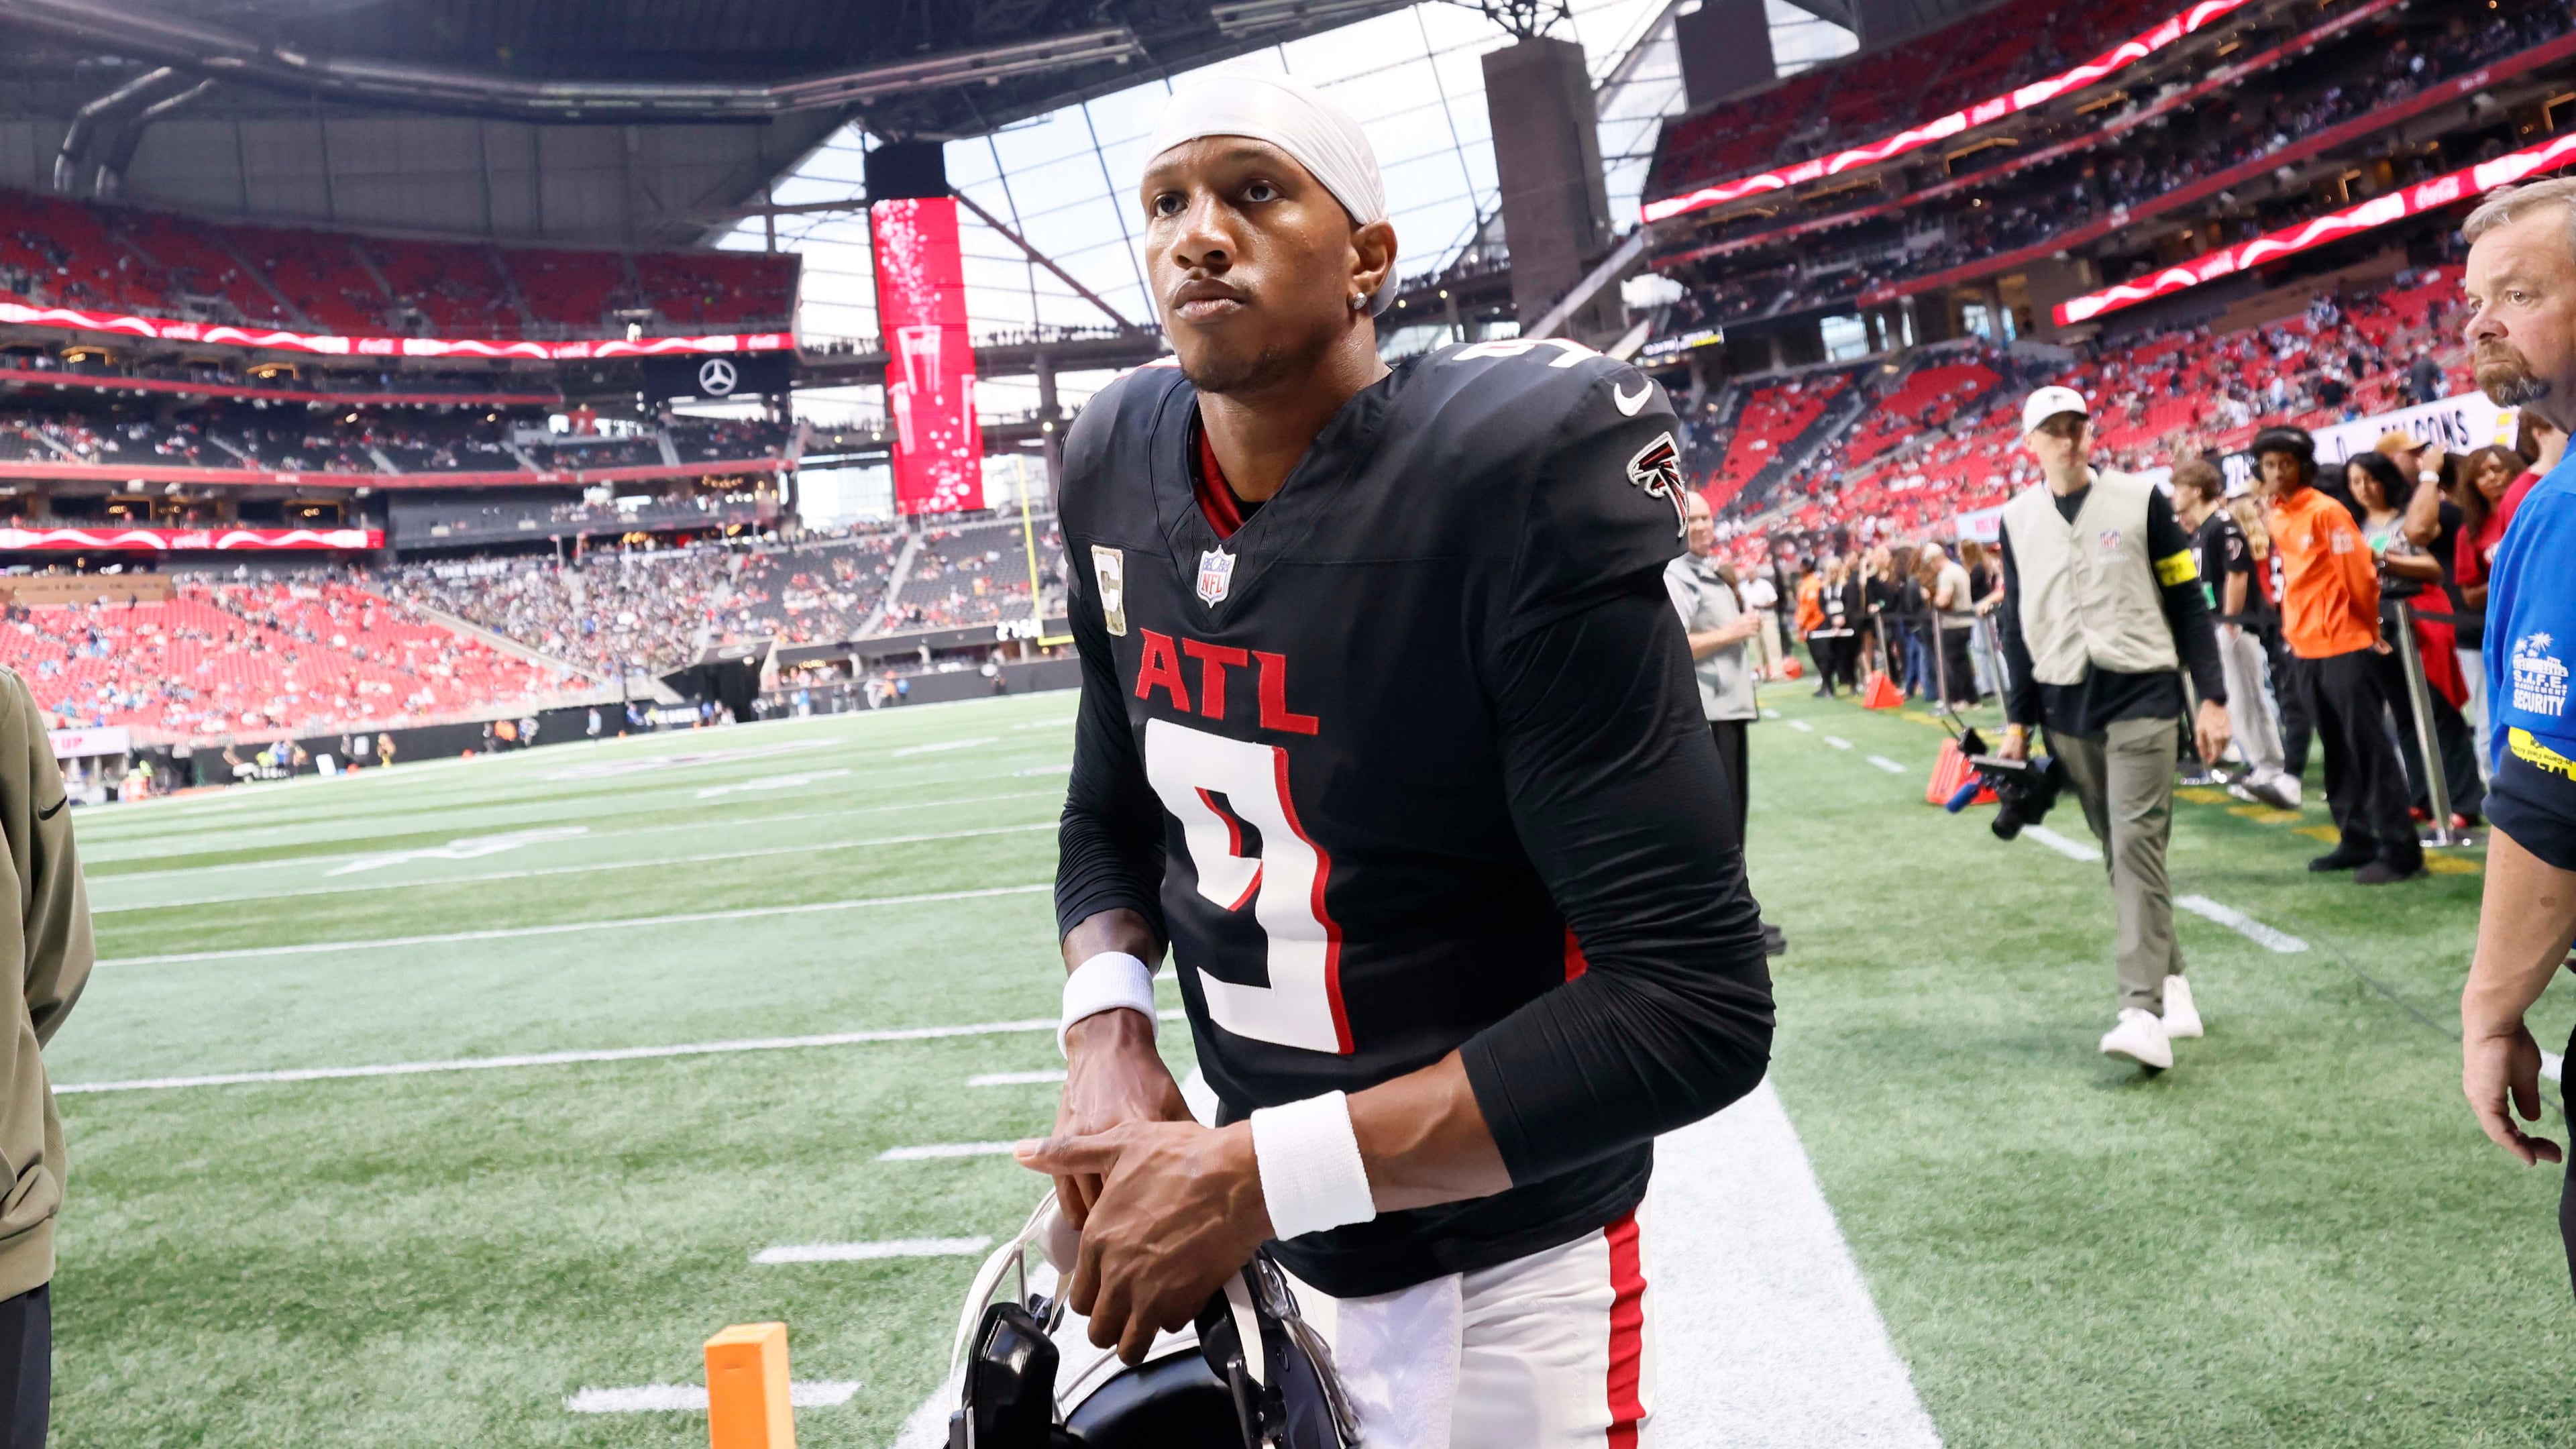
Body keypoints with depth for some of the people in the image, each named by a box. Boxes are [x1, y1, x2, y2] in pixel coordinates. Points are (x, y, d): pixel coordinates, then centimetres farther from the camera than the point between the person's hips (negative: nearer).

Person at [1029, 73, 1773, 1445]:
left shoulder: (1510, 476, -23)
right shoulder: (1119, 468, -3)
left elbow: (1697, 999, -26)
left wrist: (1258, 1173, -26)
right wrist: (1107, 1035, -9)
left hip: (1499, 1268, -5)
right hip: (1254, 1233, 6)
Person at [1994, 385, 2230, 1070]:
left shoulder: (2140, 499, 0)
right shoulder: (2018, 519, 8)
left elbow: (2187, 603, 1)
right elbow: (2017, 625, 13)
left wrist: (2212, 698, -3)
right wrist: (2018, 720, 11)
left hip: (2142, 698, -3)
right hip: (2066, 709, 3)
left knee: (2138, 845, -12)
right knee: (2119, 854, 7)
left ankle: (2144, 1012, -16)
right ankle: (2172, 985, 18)